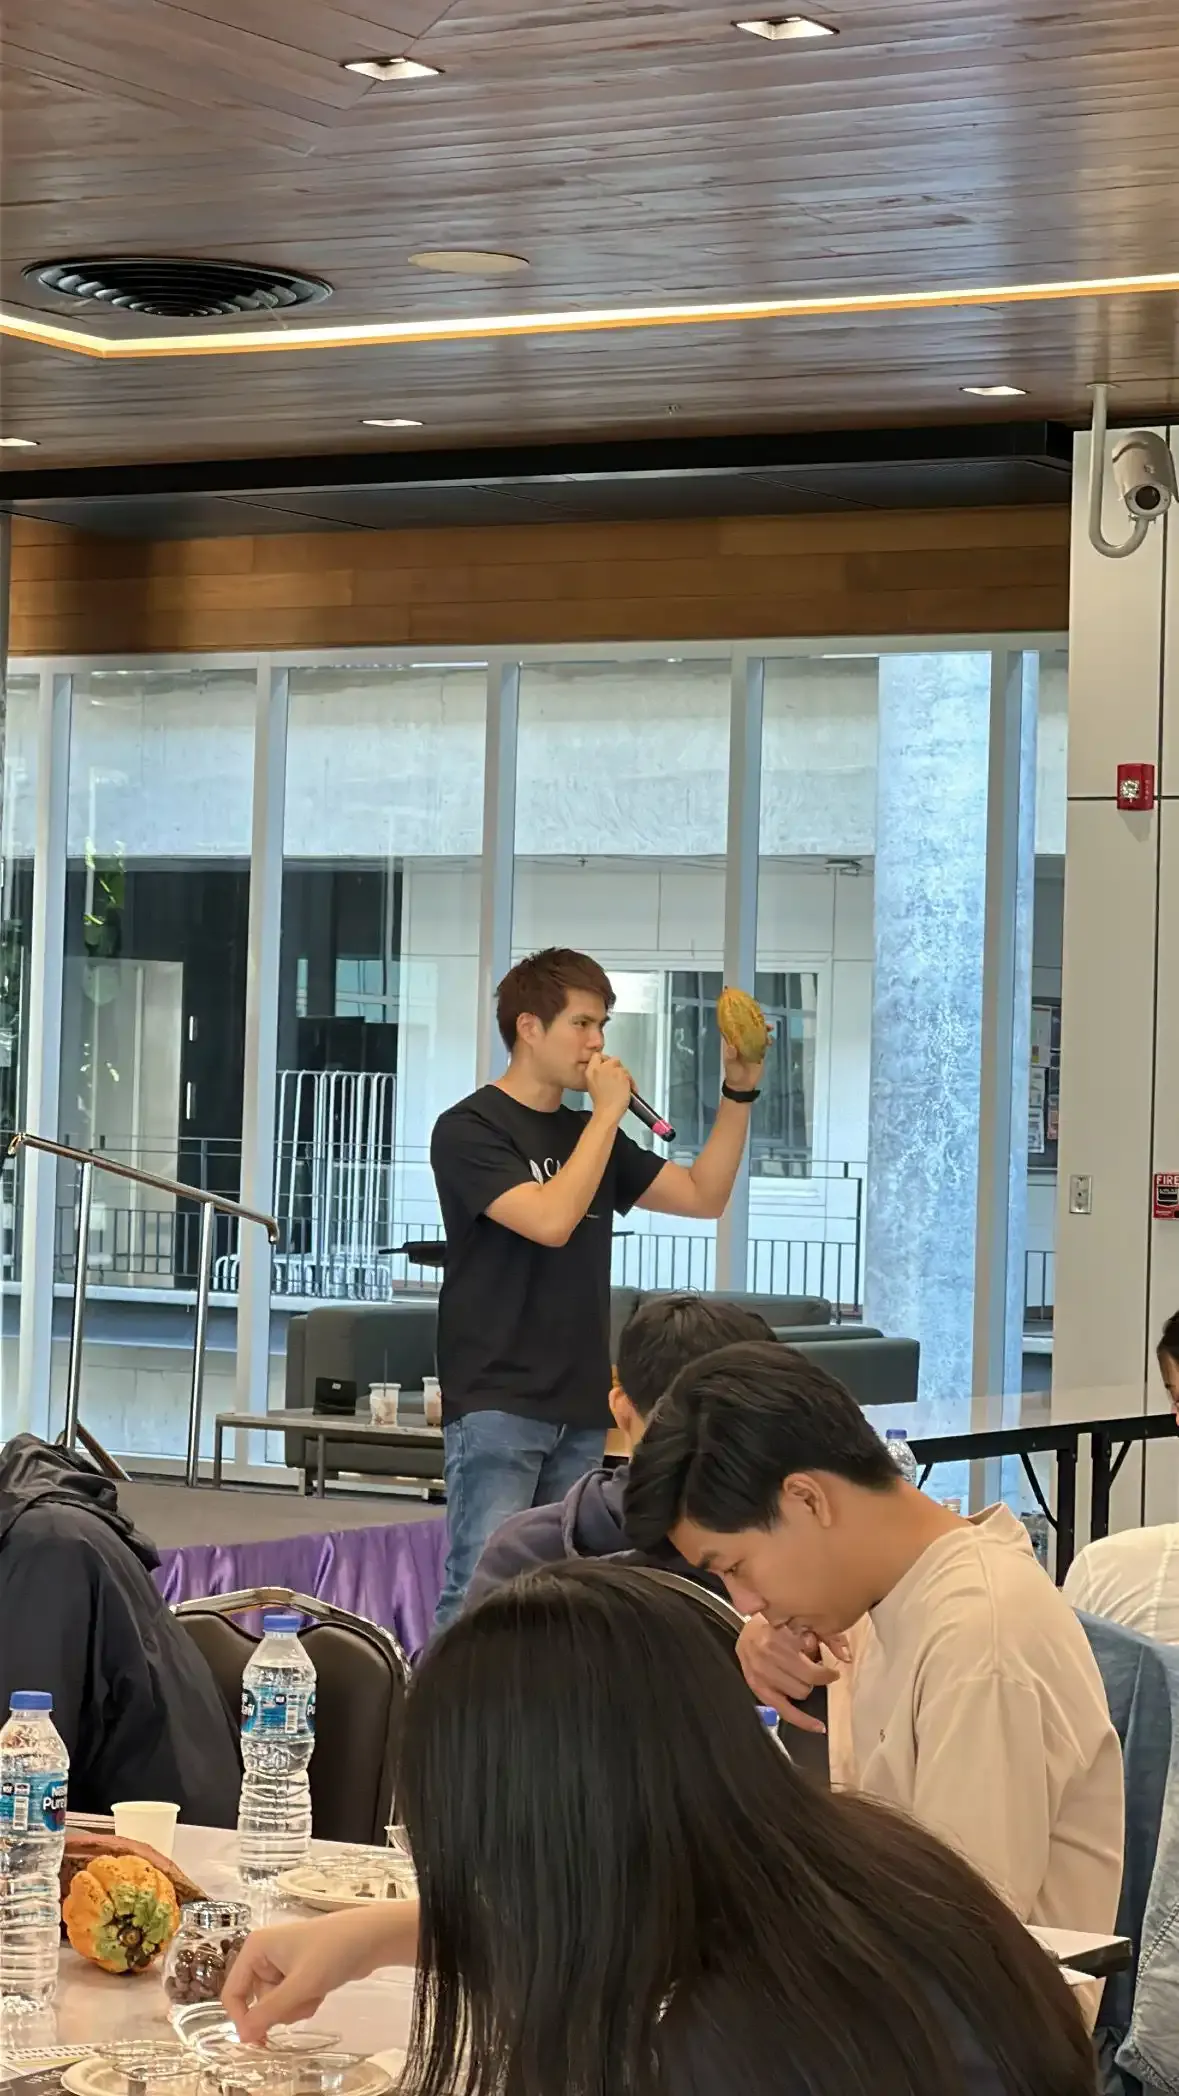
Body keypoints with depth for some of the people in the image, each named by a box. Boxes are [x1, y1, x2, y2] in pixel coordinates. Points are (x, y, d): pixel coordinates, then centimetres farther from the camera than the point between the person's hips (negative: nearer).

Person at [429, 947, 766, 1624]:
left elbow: (703, 1195, 17)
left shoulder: (589, 1134, 18)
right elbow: (551, 1219, -19)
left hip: (582, 1407, 7)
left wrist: (740, 1091, 7)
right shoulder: (470, 1130, -5)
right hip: (497, 1405, -7)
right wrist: (607, 1111, -11)